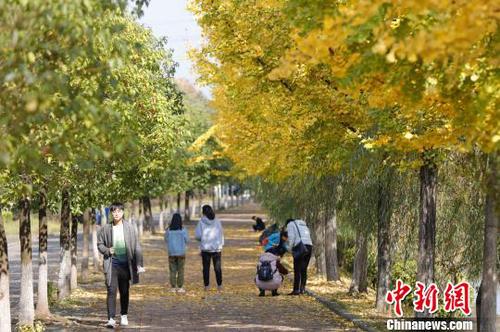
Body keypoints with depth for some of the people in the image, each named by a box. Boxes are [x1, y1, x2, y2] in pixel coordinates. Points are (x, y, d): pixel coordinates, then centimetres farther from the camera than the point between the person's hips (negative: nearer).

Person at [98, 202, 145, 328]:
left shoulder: (129, 228, -2)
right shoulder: (105, 228, -1)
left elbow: (136, 247, 0)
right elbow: (99, 244, 10)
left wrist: (139, 264, -4)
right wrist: (107, 250, -11)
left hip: (125, 264, 1)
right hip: (111, 264, -1)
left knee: (124, 292, 12)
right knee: (111, 291, -11)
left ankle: (124, 316, 28)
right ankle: (111, 319, -13)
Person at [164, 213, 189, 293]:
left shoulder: (168, 230, -8)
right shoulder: (183, 230, -11)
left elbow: (166, 240, 5)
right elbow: (187, 240, 0)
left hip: (171, 253, 1)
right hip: (181, 253, -1)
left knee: (172, 270, 8)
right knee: (180, 270, 7)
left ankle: (173, 287, 7)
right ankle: (180, 287, 6)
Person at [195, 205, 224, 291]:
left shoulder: (201, 222, -7)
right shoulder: (217, 221, -1)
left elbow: (197, 235, -9)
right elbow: (221, 234, 3)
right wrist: (221, 245, 12)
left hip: (205, 248, -2)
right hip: (217, 248, 2)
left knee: (206, 268, 6)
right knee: (217, 267, 8)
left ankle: (207, 286, 5)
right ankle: (219, 285, 7)